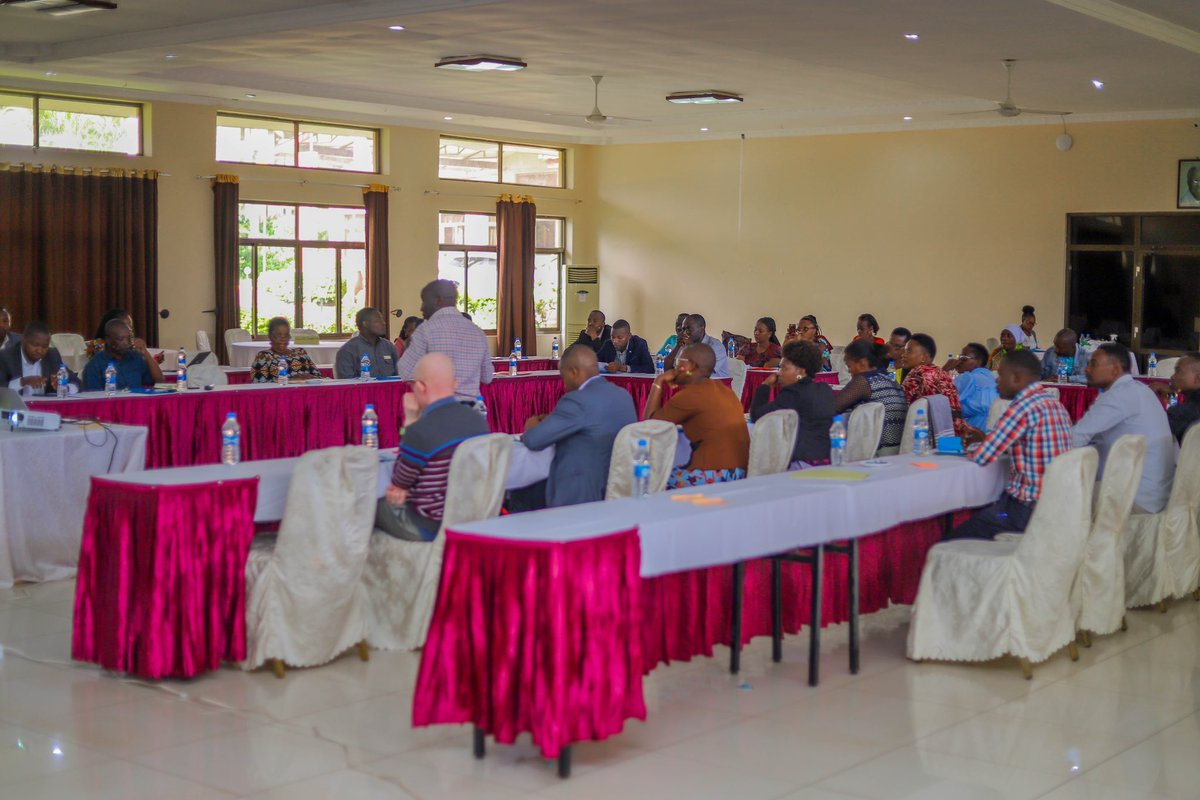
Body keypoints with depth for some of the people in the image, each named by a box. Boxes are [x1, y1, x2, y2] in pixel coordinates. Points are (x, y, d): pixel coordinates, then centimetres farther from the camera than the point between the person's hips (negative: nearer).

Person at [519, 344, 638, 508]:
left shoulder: (577, 400, -20)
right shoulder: (624, 395, 7)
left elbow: (533, 440, -17)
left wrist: (532, 426, 7)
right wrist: (551, 420, 16)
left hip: (580, 497, -9)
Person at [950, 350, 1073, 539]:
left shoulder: (1024, 407, -17)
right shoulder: (1053, 403, 11)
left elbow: (982, 458, -16)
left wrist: (968, 452, 7)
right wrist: (986, 439, 18)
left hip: (1029, 510, -9)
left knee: (953, 541, -4)